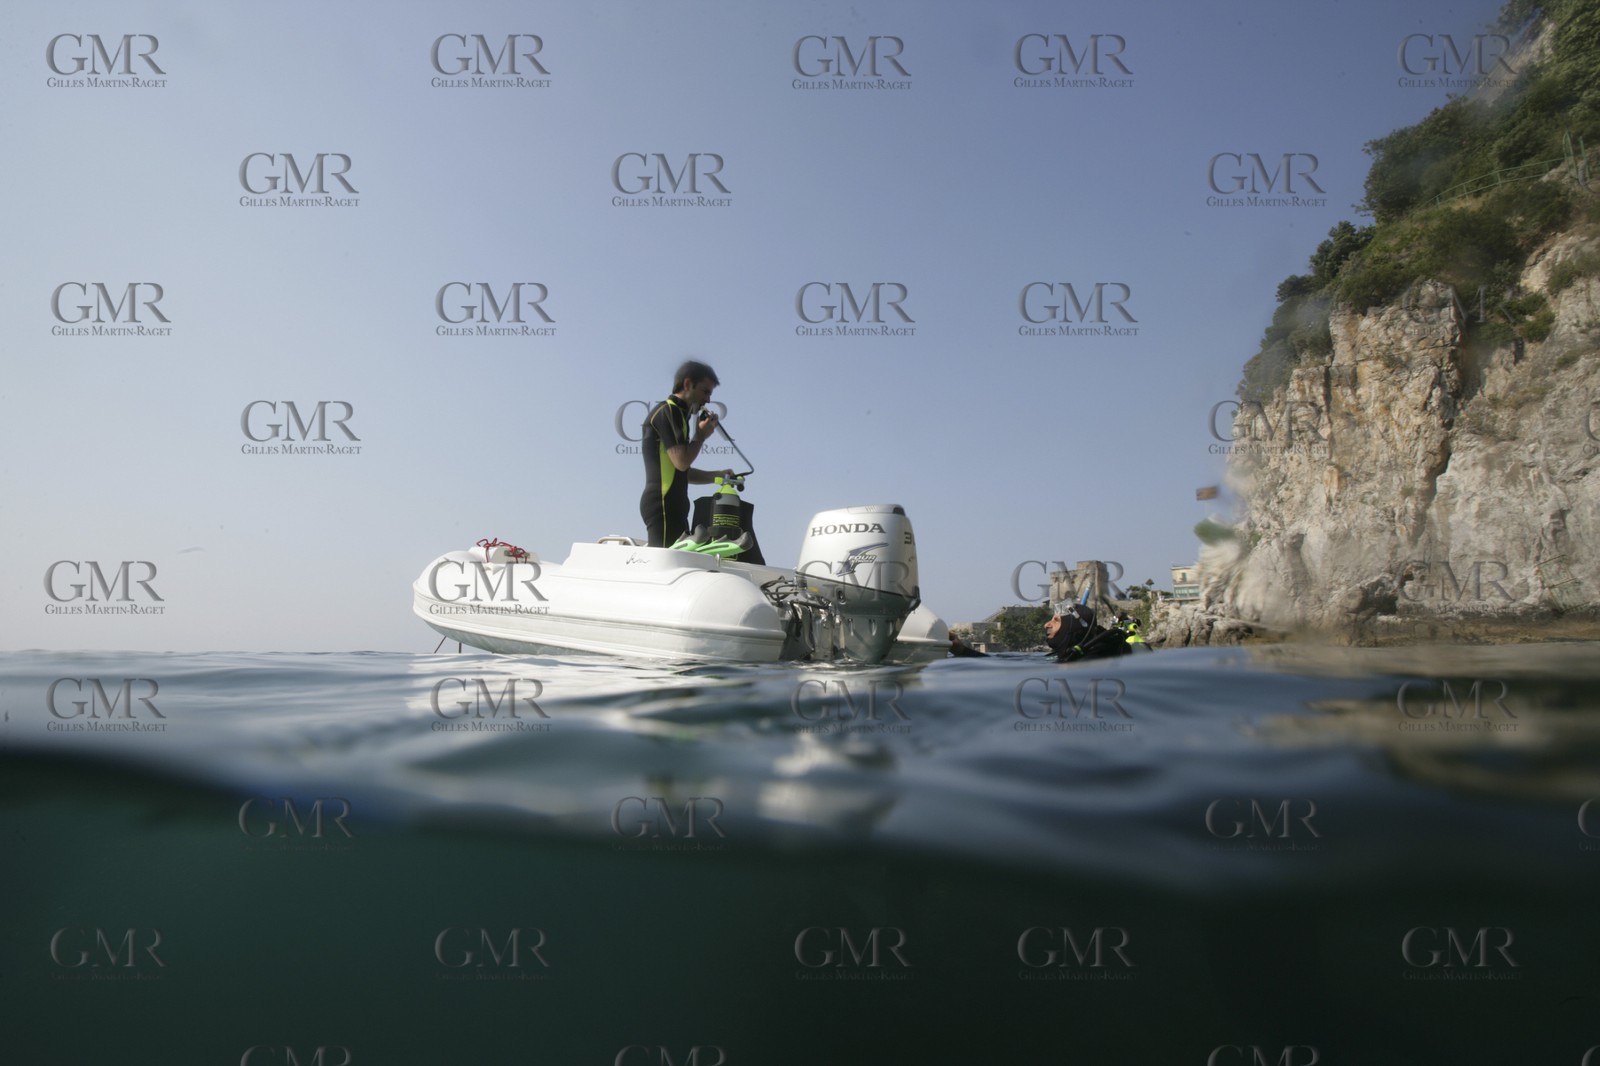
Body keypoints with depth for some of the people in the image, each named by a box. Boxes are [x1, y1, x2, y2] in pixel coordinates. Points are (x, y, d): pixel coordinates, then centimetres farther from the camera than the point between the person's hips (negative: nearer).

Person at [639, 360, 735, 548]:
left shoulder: (675, 413, 24)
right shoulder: (667, 411, -6)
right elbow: (681, 461, -18)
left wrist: (717, 475, 14)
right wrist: (701, 435, -1)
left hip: (671, 506, 10)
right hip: (663, 504, -10)